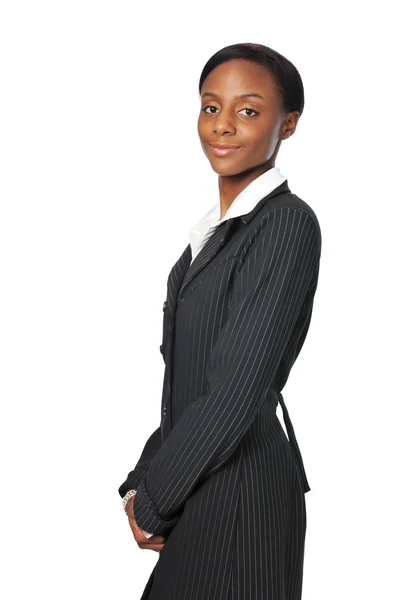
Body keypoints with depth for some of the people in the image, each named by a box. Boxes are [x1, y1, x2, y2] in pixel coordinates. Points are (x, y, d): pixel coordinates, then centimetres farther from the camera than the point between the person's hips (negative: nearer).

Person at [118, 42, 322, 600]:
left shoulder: (287, 223, -17)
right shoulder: (218, 226, 10)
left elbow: (234, 396, -20)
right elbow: (183, 382, 11)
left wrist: (151, 501, -11)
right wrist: (144, 481, 2)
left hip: (240, 494, -8)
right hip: (194, 483, 8)